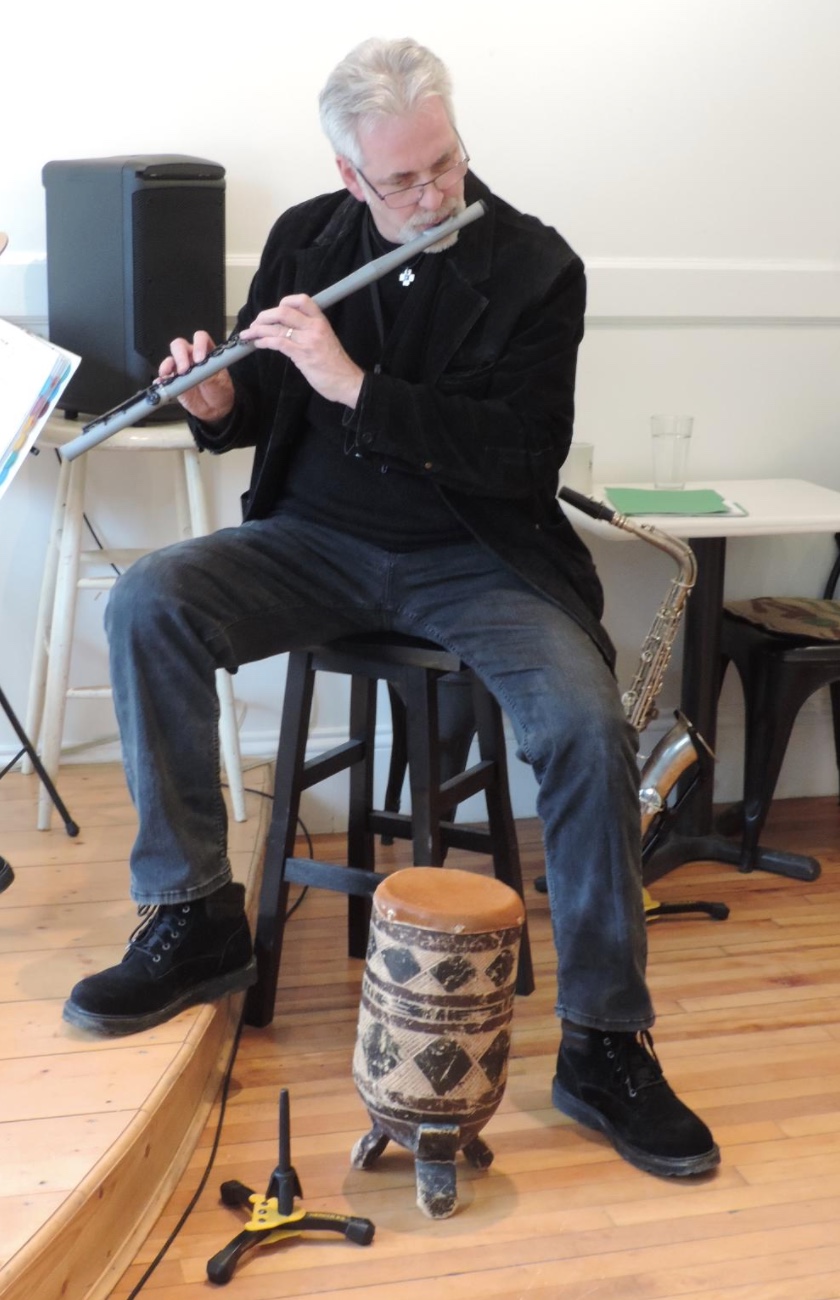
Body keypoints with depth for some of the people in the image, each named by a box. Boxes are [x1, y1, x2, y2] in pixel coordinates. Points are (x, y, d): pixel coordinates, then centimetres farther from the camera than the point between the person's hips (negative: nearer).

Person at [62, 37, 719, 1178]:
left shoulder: (535, 268, -8)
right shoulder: (305, 240, 4)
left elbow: (525, 453, -19)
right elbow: (264, 409, 13)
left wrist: (355, 383, -25)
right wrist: (219, 403, -12)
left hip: (474, 559, -3)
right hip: (319, 540, 3)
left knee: (589, 725, -29)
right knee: (145, 606, -23)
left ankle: (604, 1043, -14)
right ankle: (195, 920, -10)